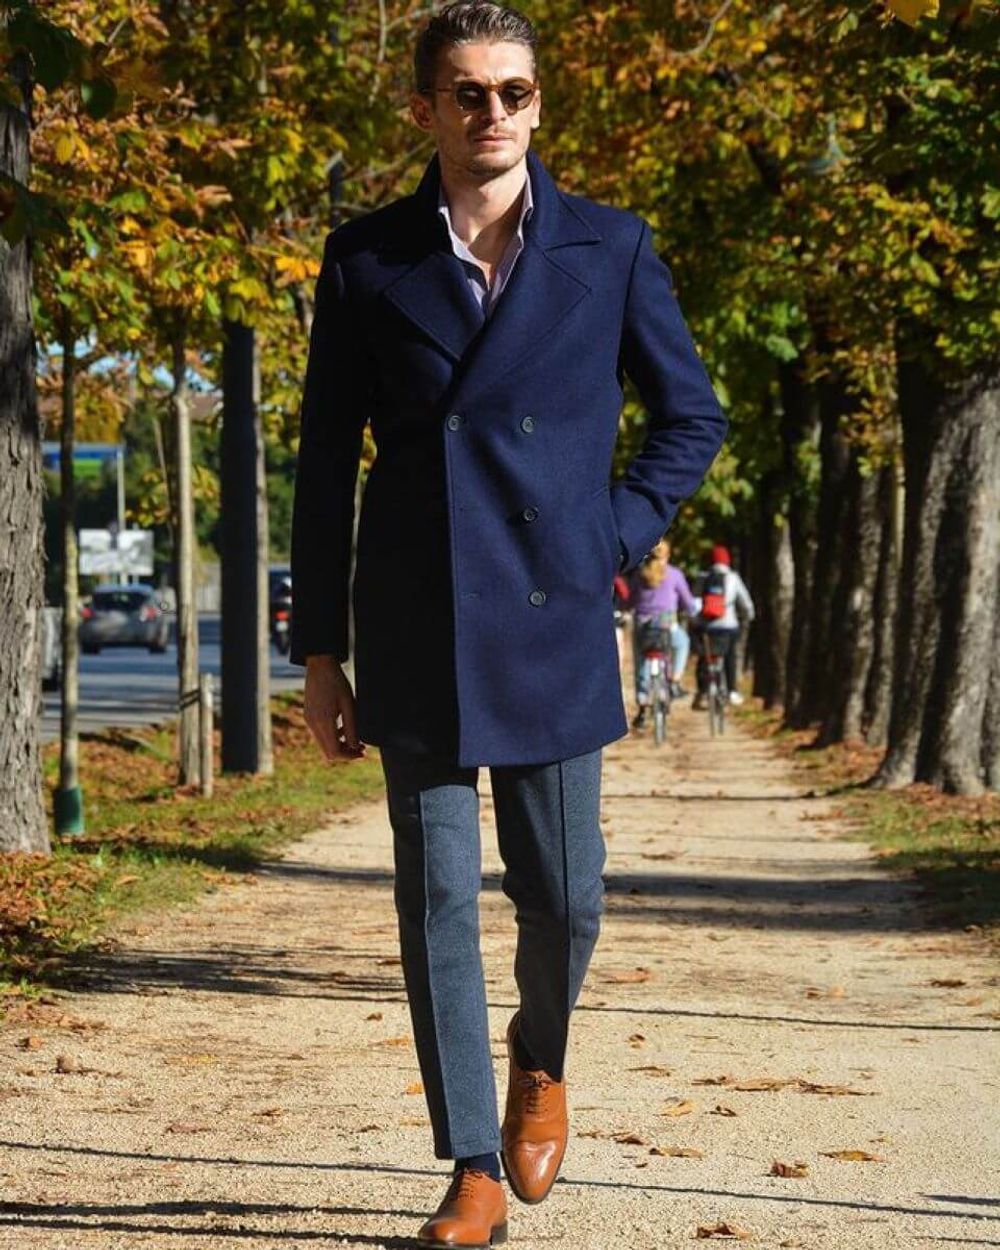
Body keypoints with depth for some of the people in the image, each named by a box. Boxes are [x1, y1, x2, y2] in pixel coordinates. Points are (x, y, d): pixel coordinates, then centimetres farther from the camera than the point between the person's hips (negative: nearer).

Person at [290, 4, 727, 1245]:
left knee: (563, 894, 3)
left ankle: (539, 1062, 36)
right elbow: (326, 464, 5)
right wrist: (321, 651, 2)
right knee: (437, 901, 0)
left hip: (555, 628, 0)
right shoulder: (366, 260, 3)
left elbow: (691, 417, 13)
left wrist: (617, 536, 0)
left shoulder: (609, 249, 3)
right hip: (418, 642, 0)